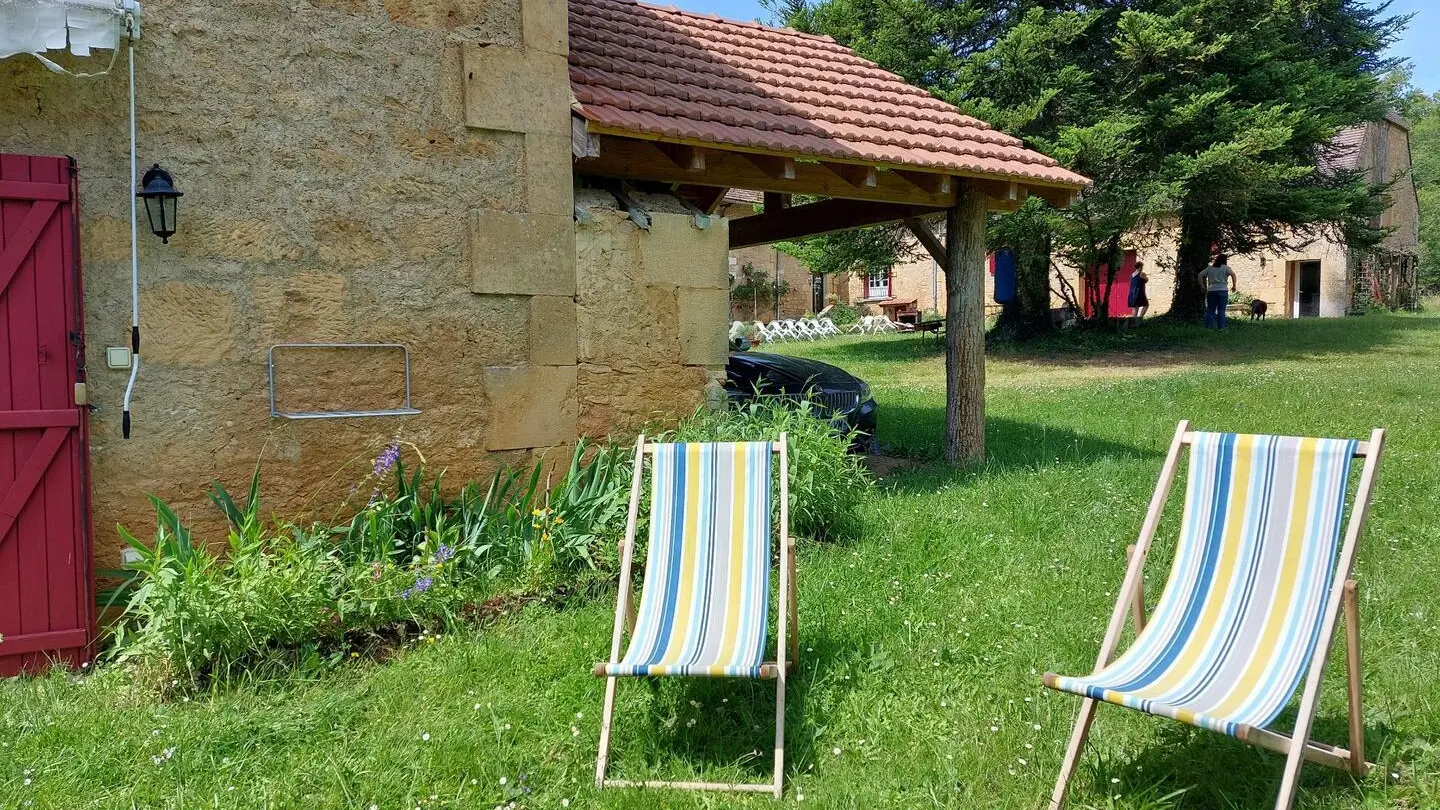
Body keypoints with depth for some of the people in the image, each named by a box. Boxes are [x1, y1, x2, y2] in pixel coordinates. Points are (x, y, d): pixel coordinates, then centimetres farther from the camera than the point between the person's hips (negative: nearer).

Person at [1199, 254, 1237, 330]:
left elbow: (1200, 275, 10)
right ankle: (1221, 327, -4)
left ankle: (1208, 327, 2)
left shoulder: (1209, 268, 14)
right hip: (1222, 291, -3)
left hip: (1211, 291, 3)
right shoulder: (1225, 267, 2)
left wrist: (1202, 286, 14)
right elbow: (1233, 274, -14)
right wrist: (1234, 286, -8)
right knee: (1221, 311, -2)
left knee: (1210, 310, 5)